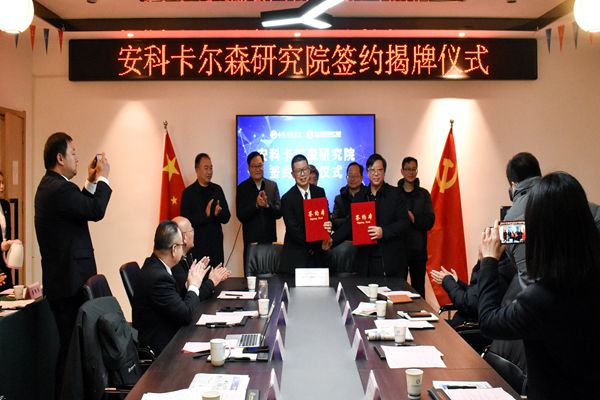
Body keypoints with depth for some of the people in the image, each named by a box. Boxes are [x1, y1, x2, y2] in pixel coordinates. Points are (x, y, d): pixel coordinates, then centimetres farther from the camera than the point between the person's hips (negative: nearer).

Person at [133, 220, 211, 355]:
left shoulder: (153, 265, 3)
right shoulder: (158, 277, -26)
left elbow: (179, 303, 9)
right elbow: (186, 315, -22)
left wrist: (192, 282, 3)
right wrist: (194, 285, -9)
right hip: (159, 345, -9)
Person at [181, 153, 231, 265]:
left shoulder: (217, 189, 10)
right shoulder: (188, 192, -2)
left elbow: (226, 217, 10)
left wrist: (218, 213, -12)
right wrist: (205, 215, -22)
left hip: (216, 245, 4)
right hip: (197, 247, -4)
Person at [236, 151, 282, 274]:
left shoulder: (272, 186, 8)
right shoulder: (242, 188, 3)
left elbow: (279, 213, 3)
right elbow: (241, 216, -4)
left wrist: (267, 204, -15)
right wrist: (256, 204, -17)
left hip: (270, 239, 1)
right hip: (251, 240, -1)